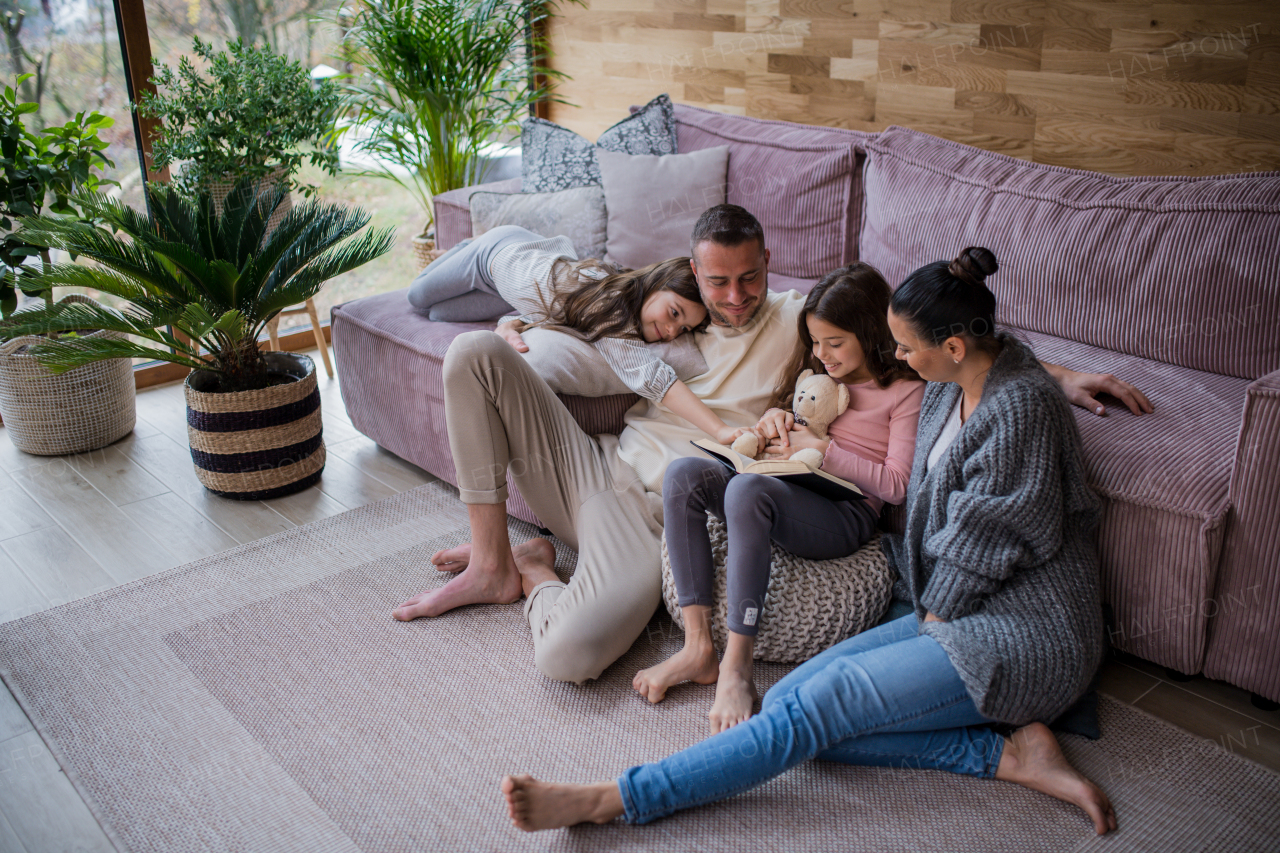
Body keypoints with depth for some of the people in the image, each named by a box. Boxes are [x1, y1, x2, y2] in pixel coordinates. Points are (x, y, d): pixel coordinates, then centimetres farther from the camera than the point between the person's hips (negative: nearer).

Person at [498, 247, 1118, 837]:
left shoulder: (1019, 408, -21)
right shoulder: (955, 382, 7)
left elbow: (983, 543, -17)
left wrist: (934, 622, -4)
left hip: (1022, 634, -9)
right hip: (958, 613, 9)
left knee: (821, 701, -24)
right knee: (789, 700, -9)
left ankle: (612, 800, -22)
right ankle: (1007, 755, -11)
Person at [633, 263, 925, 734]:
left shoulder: (906, 391, 1)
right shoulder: (816, 372, 21)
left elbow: (896, 485, -6)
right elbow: (779, 417, 33)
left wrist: (821, 448, -9)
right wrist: (776, 418, 8)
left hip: (846, 514, -7)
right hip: (785, 493, 7)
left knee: (748, 488, -38)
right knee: (684, 473, -21)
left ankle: (736, 668, -36)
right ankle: (698, 647, -24)